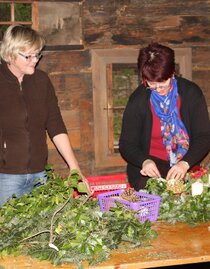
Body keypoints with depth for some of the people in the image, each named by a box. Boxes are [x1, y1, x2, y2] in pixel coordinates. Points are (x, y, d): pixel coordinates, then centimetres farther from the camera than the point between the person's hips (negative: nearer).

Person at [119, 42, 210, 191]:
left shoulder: (191, 93, -3)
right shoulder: (138, 99, -4)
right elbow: (126, 144, -2)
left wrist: (186, 163, -24)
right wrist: (144, 161, -24)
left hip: (186, 166, 1)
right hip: (151, 165, 0)